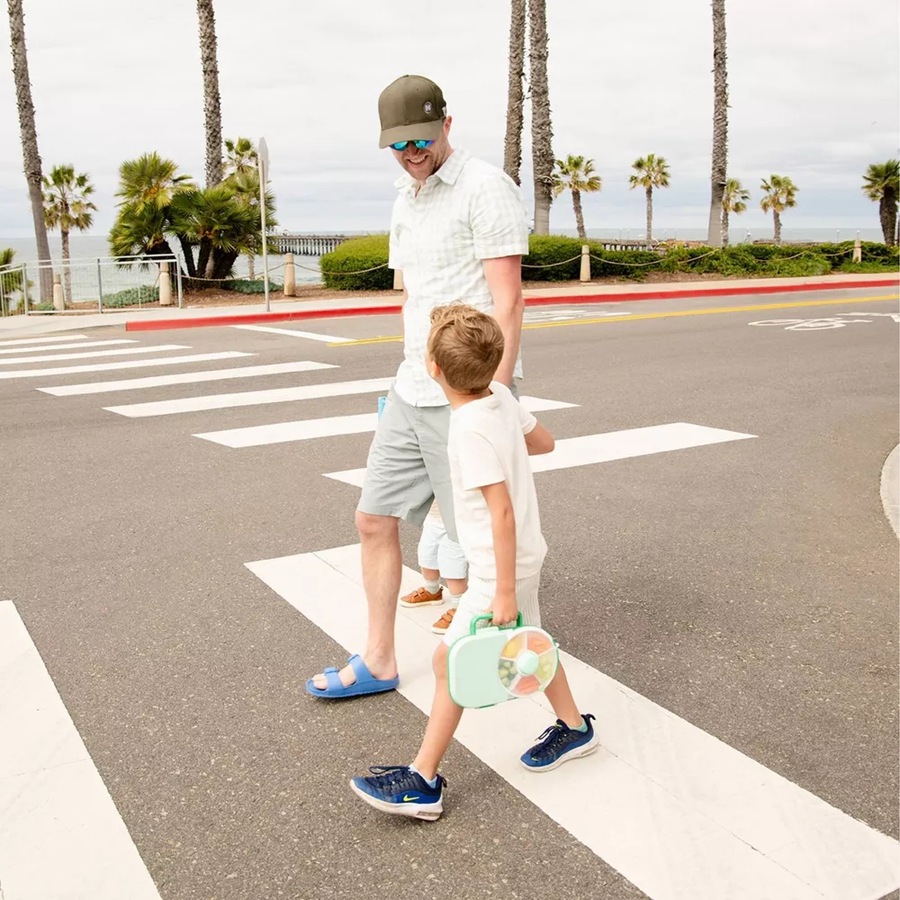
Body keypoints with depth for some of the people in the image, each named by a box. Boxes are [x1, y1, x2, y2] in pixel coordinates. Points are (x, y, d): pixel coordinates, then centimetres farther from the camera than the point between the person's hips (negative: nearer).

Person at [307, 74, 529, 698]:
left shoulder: (486, 188, -9)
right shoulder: (407, 200, 17)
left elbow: (507, 302, -15)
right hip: (412, 393, 9)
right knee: (375, 519, 10)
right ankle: (379, 662, 22)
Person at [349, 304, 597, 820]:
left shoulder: (470, 429, -26)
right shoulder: (501, 396, -3)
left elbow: (502, 511, -27)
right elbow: (544, 441, 12)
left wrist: (504, 591, -24)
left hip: (501, 568, -9)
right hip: (524, 555, 10)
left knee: (451, 660, -2)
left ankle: (423, 782, 7)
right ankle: (575, 729, 44)